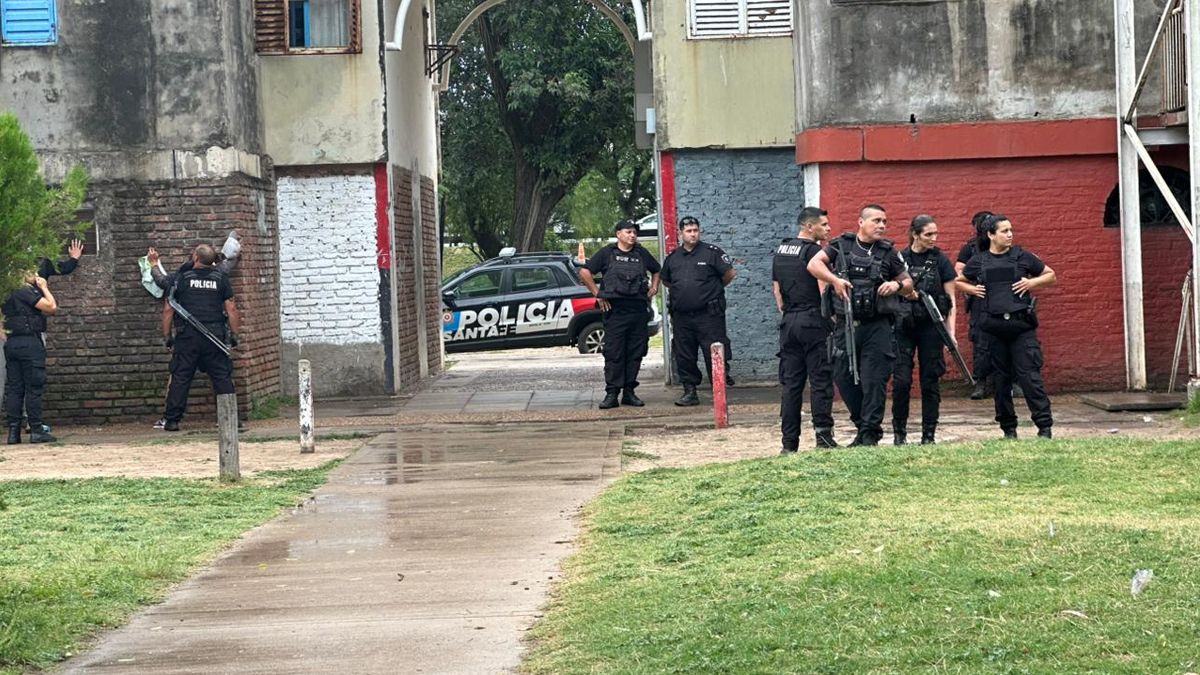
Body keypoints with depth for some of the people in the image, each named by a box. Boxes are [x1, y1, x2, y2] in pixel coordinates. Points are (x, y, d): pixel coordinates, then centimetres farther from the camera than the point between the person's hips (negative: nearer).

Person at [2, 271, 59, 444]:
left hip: (11, 344, 8)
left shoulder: (8, 295, 14)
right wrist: (44, 288, -3)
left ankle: (13, 431, 4)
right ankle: (36, 431, -5)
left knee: (13, 389, 6)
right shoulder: (27, 292, -11)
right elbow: (51, 307, -15)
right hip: (30, 343, -8)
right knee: (34, 388, -4)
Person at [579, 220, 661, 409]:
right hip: (615, 310, -4)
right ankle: (612, 393, -5)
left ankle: (629, 392, 11)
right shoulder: (607, 253, 3)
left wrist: (654, 288, 15)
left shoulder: (641, 254, 14)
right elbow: (585, 272, 1)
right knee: (613, 353, -6)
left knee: (635, 352, 4)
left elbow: (656, 270, 31)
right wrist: (598, 294, -2)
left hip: (638, 310, 4)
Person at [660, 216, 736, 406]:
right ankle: (689, 392, 16)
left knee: (713, 355, -5)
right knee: (684, 356, 7)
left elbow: (729, 274, 1)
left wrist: (714, 289, 10)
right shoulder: (672, 258, 12)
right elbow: (666, 281, 26)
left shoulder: (712, 253, -2)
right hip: (682, 317, 5)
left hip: (709, 314, -5)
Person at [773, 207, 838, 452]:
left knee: (790, 383, 7)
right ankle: (823, 435, -8)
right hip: (813, 321, -7)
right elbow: (824, 287, -14)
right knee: (820, 380, -4)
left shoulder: (780, 252, 14)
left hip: (788, 322, 7)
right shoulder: (814, 251, -9)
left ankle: (789, 441, 5)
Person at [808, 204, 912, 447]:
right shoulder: (841, 245, 5)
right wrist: (834, 279, -19)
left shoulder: (888, 252, 7)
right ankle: (863, 425, 22)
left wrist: (898, 285, -9)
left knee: (874, 381, -5)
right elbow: (813, 264, -4)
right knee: (843, 377, 5)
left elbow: (908, 284, 14)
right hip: (846, 325, 1)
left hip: (877, 327, -1)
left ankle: (870, 434, 2)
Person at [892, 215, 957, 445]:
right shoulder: (899, 259, 3)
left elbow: (951, 300, 4)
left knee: (930, 381, 3)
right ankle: (899, 431, 7)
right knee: (901, 380, -6)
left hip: (931, 325, 0)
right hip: (903, 325, 0)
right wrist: (907, 293, -8)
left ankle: (929, 434, 10)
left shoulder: (940, 260, 3)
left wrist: (951, 332, -3)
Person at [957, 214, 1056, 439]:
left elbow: (1050, 275, 15)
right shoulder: (978, 262, 8)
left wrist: (1032, 282, -1)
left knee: (1029, 376, -8)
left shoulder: (1022, 257, 5)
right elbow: (958, 281, 24)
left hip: (1022, 326, -2)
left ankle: (1045, 426, -6)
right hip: (993, 327, 2)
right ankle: (1008, 428, 17)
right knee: (1000, 379, 7)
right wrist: (972, 289, 5)